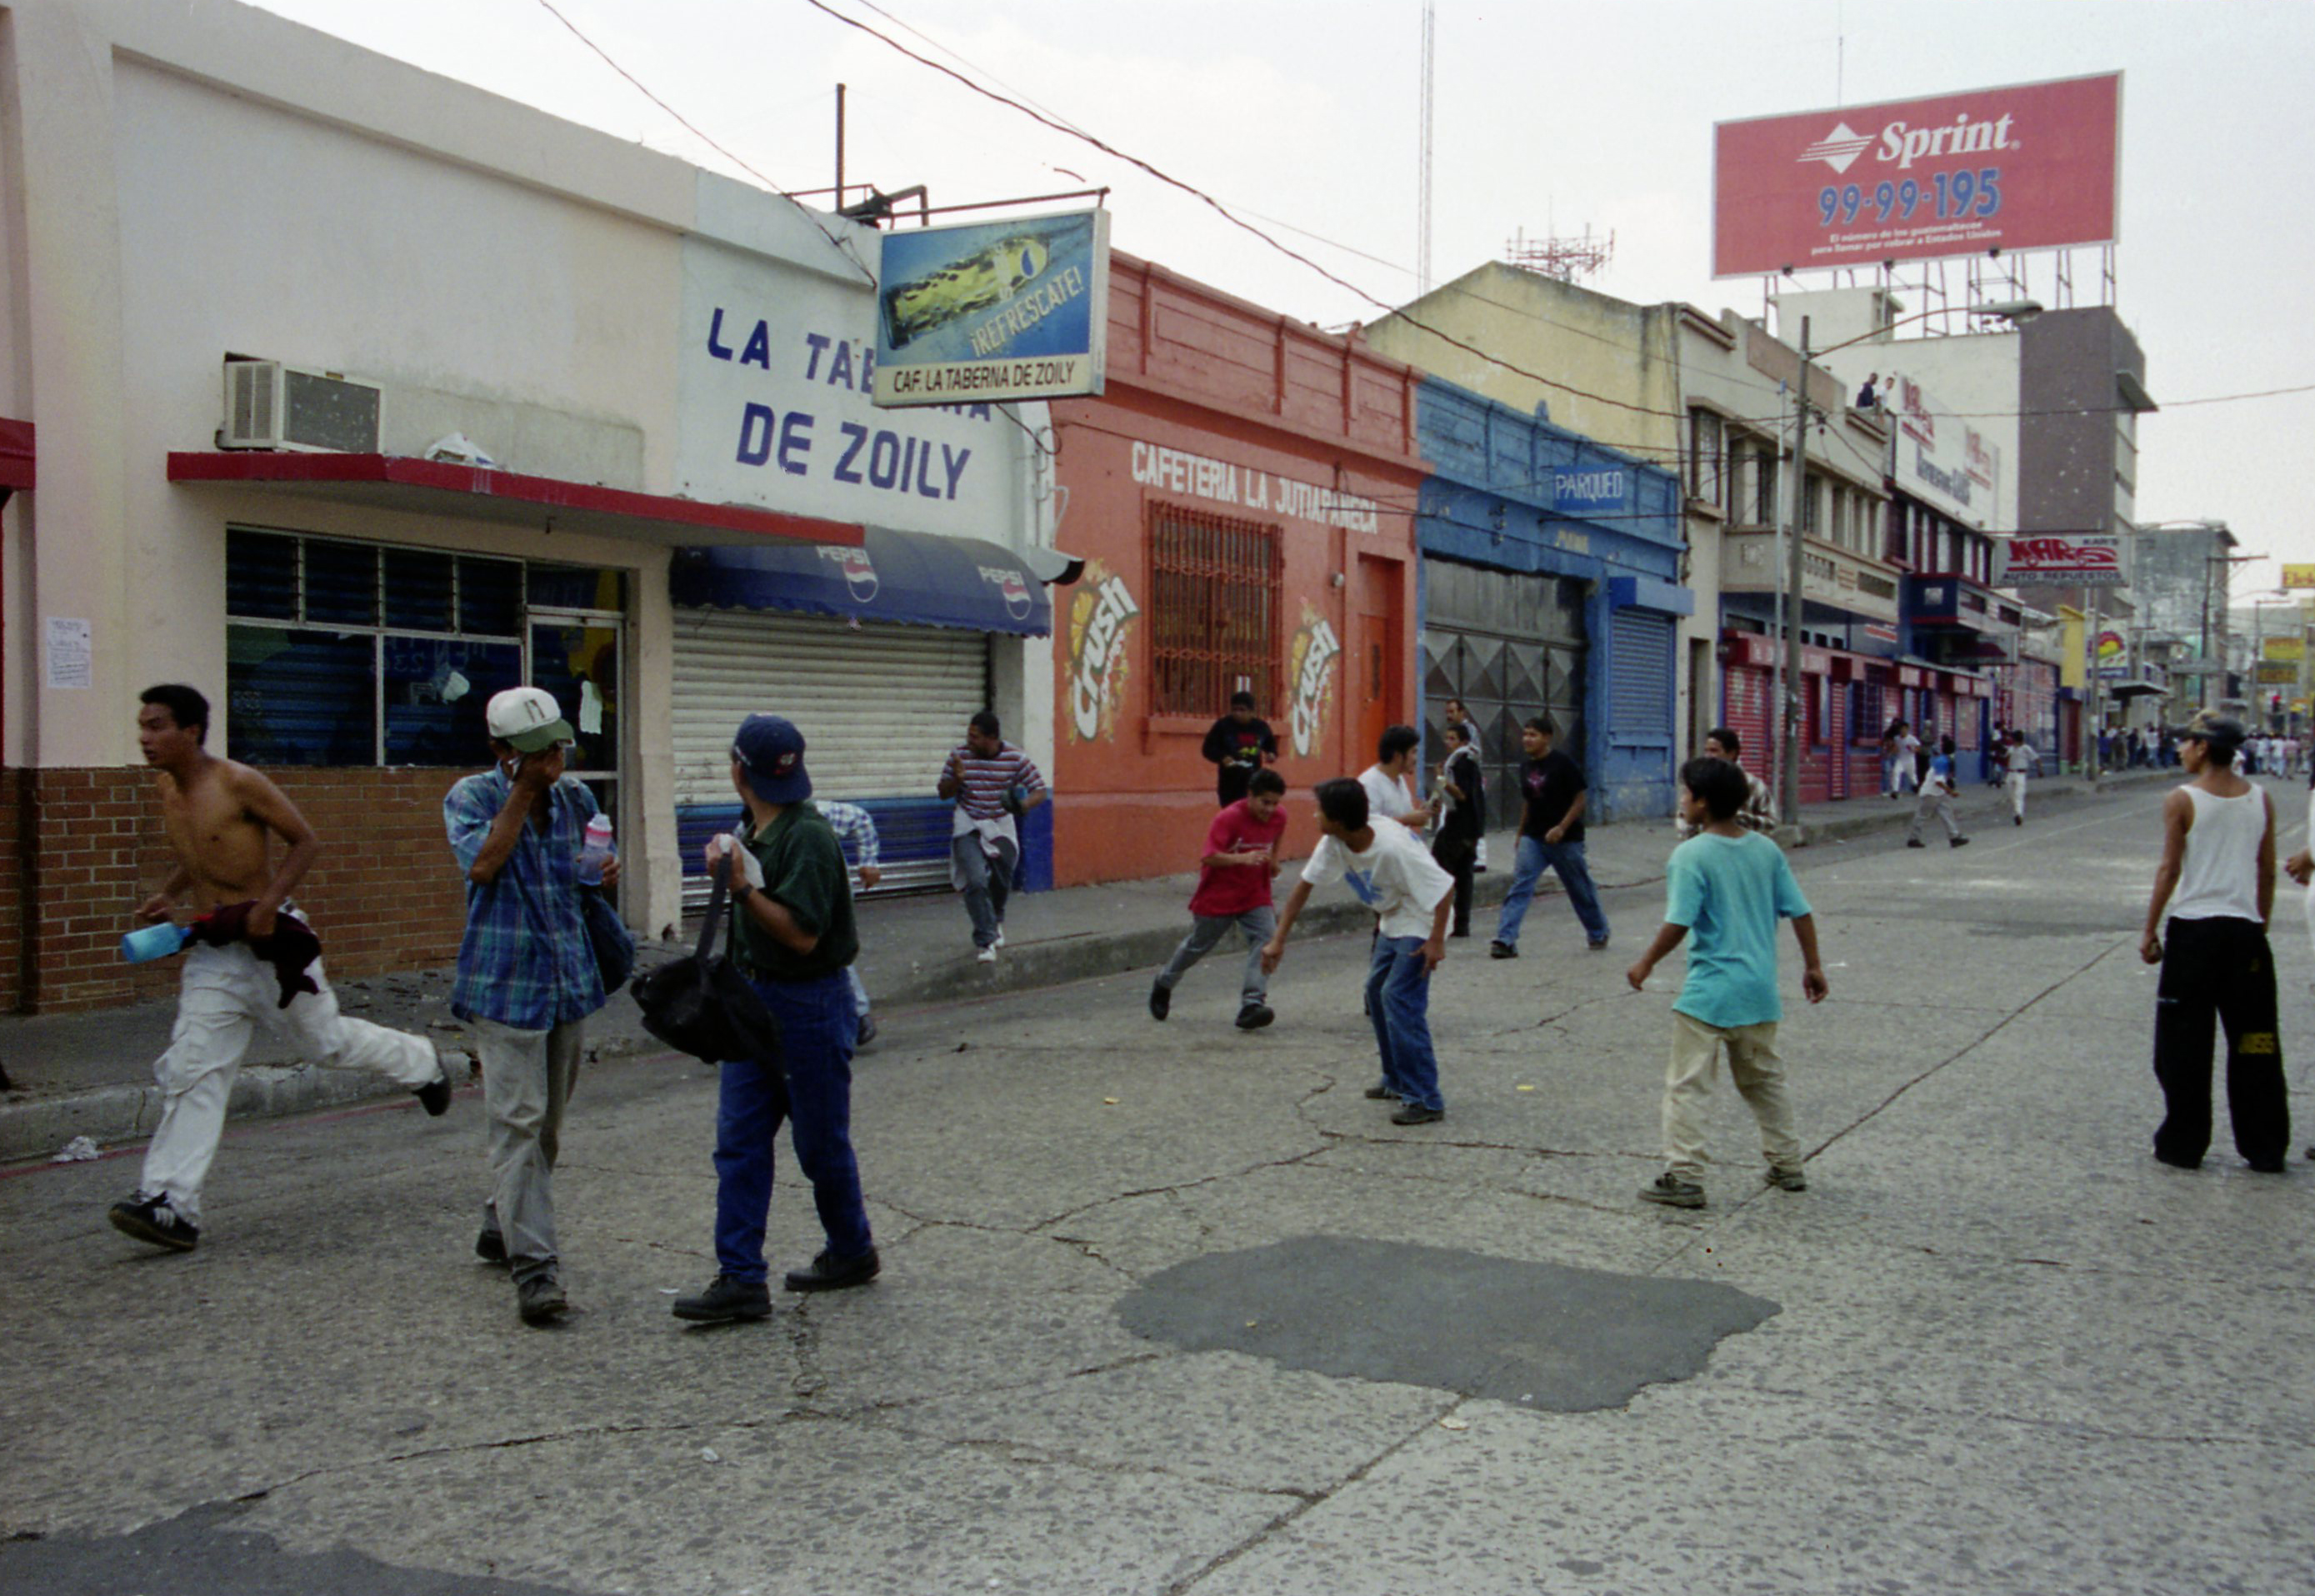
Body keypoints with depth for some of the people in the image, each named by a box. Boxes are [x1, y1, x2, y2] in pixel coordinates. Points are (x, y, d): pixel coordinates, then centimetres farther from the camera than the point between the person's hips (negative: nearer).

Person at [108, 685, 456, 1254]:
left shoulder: (238, 783, -16)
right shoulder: (165, 789, 7)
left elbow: (306, 842, -10)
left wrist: (268, 904, -21)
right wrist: (170, 893, 5)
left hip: (267, 943, -6)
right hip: (212, 951, 6)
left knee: (326, 1042, 11)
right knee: (190, 1071, -2)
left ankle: (423, 1063, 38)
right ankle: (169, 1204, -4)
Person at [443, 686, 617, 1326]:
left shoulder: (575, 795, 9)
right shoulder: (471, 798, -5)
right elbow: (482, 864, -21)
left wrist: (608, 872, -1)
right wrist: (522, 792, -17)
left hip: (571, 981, 6)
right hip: (506, 983, -6)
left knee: (549, 1125, 15)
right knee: (518, 1124, -10)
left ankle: (502, 1226, 34)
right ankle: (533, 1266, -10)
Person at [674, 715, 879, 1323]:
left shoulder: (808, 837, -20)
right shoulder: (753, 831, 8)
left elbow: (802, 934, -23)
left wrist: (742, 888, -26)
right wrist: (731, 878, 1)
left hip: (809, 1004, -9)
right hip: (754, 997, 9)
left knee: (821, 1142, 6)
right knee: (739, 1140, 3)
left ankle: (853, 1252, 27)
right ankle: (741, 1278, 5)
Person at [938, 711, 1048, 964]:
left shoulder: (1016, 759, -11)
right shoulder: (960, 756, -8)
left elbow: (1040, 791, -8)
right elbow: (943, 793, 0)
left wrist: (1025, 805, -30)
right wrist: (956, 778, -22)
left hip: (1001, 827, 1)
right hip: (968, 828, -1)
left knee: (1002, 881, 12)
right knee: (976, 881, -17)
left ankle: (996, 919, 47)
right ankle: (985, 941, -8)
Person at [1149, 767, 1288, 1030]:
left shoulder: (1279, 817, -5)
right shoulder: (1229, 818, -24)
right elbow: (1211, 856, -32)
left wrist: (1273, 859, 8)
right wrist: (1242, 858, -44)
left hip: (1255, 895, 4)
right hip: (1217, 896, -4)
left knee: (1266, 939, -19)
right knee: (1198, 945, 14)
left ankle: (1252, 1004, -21)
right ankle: (1164, 985, 41)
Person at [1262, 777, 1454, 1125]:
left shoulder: (1393, 847, -35)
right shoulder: (1334, 843, -12)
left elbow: (1445, 887, -29)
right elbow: (1306, 884, -5)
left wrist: (1437, 941, -27)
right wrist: (1278, 940, -8)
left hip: (1422, 921, -9)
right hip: (1393, 920, 9)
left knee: (1399, 998, -17)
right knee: (1377, 990, 16)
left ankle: (1424, 1099, -14)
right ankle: (1397, 1081, 31)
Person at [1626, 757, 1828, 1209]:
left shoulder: (1691, 855, -14)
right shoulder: (1767, 850, 4)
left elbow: (1678, 923, -19)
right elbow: (1800, 913, 6)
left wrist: (1646, 964, -6)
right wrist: (1813, 965, 16)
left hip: (1708, 992, -7)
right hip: (1759, 989, 7)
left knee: (1687, 1086, -1)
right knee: (1765, 1079, 21)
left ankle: (1683, 1176, -3)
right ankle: (1787, 1166, 28)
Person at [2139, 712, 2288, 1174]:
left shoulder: (2182, 800, -8)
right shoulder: (2261, 800, 4)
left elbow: (2170, 869, -8)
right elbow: (2267, 872, 8)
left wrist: (2150, 930, -1)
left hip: (2193, 928, -4)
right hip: (2245, 929, 4)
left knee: (2184, 1041, 6)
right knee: (2255, 1041, 10)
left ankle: (2183, 1144, 10)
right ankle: (2265, 1148, 13)